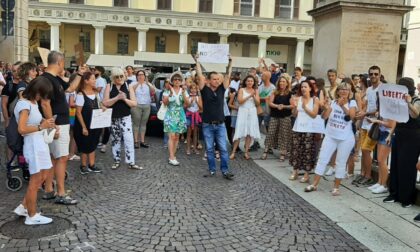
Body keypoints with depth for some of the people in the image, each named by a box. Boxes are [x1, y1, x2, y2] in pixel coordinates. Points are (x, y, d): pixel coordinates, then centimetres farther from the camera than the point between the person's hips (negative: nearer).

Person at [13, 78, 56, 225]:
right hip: (33, 146, -9)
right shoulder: (25, 104, -17)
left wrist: (45, 123, 3)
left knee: (41, 178, 16)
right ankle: (32, 216, 15)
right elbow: (21, 129, -23)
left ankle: (23, 207, 28)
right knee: (35, 181, 2)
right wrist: (41, 126, -19)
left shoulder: (33, 102, 12)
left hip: (40, 144, 9)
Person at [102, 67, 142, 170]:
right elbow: (105, 103, -9)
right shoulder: (109, 86, 0)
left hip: (126, 118, -1)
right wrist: (117, 97, -19)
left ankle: (131, 162, -1)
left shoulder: (129, 87, 1)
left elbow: (134, 103, -3)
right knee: (115, 140, 11)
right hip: (113, 118, 1)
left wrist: (125, 99, -20)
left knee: (129, 140, -6)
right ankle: (116, 160, 24)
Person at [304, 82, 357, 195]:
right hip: (330, 136, 3)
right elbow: (324, 116, -3)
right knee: (322, 159, 3)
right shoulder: (333, 102, 2)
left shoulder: (352, 103, -4)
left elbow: (351, 116, -21)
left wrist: (342, 106, -33)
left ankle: (336, 187, 17)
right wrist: (326, 108, -23)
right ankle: (314, 184, 12)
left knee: (341, 163, 5)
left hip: (345, 139, -2)